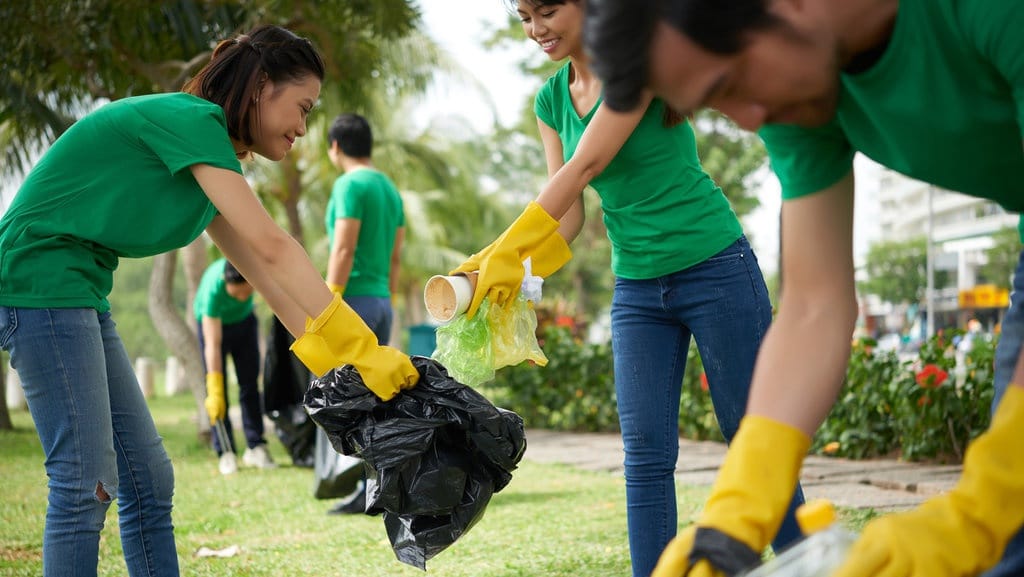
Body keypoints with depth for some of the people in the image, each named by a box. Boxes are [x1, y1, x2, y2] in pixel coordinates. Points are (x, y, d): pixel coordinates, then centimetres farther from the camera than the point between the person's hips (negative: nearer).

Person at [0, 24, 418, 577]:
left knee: (147, 477, 8)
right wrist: (361, 348, -22)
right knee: (86, 482, -10)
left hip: (81, 293, 10)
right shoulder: (190, 118, -15)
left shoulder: (209, 152, 15)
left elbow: (260, 271, 14)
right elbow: (271, 247, -21)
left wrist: (334, 359, 6)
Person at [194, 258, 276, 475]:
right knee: (218, 391, -8)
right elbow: (213, 345, -41)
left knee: (250, 385, 2)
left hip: (245, 320, 3)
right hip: (213, 324, -3)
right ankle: (225, 453, -4)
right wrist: (215, 393, -42)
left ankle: (256, 447, 6)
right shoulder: (213, 288, -42)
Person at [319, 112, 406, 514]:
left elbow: (344, 250, -17)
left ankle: (362, 489, -12)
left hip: (353, 299, -8)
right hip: (381, 301, 8)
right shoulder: (390, 188, 16)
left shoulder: (350, 184, -10)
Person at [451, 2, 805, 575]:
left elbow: (585, 166, -24)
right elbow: (568, 213, 4)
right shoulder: (552, 100, 6)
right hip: (637, 287, 6)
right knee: (646, 454, -1)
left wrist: (508, 251, -29)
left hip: (714, 267, -6)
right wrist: (515, 271, -14)